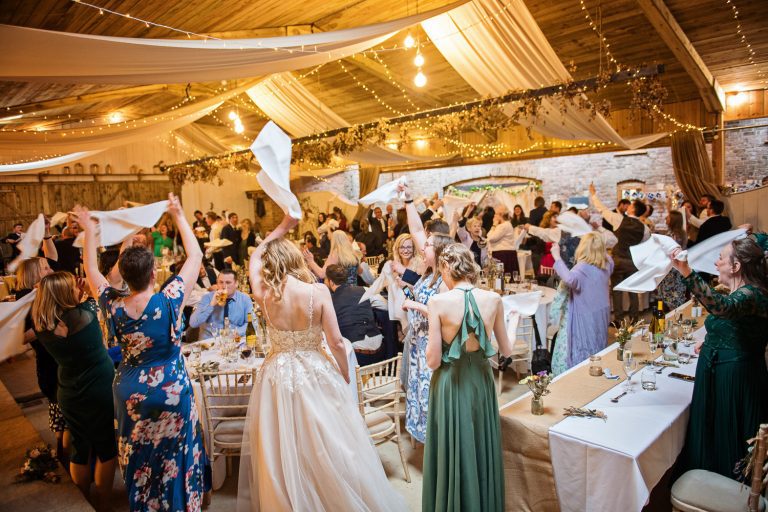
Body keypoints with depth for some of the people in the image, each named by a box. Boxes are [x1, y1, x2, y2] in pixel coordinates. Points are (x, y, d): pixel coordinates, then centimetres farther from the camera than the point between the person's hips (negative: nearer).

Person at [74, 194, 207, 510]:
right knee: (175, 454, 17)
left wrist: (89, 232, 12)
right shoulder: (169, 301, -24)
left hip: (130, 392, 4)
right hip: (171, 391, -3)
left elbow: (91, 270, 5)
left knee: (138, 457, 24)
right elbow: (195, 255, -15)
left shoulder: (113, 307, -15)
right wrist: (179, 215, -7)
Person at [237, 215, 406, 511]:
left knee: (283, 453, 17)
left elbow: (254, 258, 11)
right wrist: (345, 374, 3)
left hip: (278, 375, 2)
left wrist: (283, 227, 13)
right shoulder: (318, 291, -17)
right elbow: (336, 342, -13)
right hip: (316, 373, -2)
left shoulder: (264, 293, -9)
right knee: (329, 448, 15)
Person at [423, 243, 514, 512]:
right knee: (483, 449, 23)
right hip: (482, 381, 4)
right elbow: (506, 349, 4)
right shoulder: (493, 299, -7)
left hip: (450, 384, -3)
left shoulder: (438, 302, -17)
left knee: (452, 453, 14)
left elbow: (433, 361, -15)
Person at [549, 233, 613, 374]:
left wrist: (557, 257, -37)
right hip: (602, 315, 8)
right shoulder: (607, 263, 1)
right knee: (597, 353, 19)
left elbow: (570, 279, -44)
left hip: (585, 319, -7)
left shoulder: (583, 267, -23)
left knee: (579, 354, 0)